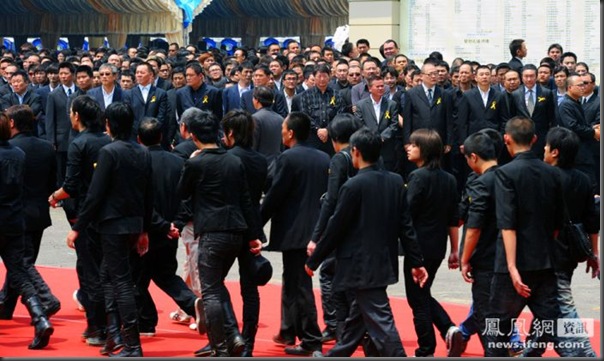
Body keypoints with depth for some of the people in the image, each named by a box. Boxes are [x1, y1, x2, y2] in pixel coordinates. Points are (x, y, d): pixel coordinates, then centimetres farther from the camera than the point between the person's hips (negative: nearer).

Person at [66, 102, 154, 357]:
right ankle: (112, 330, 23)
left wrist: (77, 228, -10)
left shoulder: (109, 152, -14)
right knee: (108, 274, 21)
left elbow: (95, 194, -16)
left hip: (113, 225, -7)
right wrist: (144, 230, 19)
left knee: (121, 281, -5)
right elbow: (149, 195, 11)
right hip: (134, 224, 7)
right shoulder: (143, 153, 7)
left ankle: (132, 346, -5)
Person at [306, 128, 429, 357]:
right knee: (358, 316, 21)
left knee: (380, 322, -8)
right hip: (384, 264, 8)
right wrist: (416, 262, 10)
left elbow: (335, 228, -11)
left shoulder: (354, 186, -16)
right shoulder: (395, 182, 3)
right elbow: (406, 226, 5)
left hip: (361, 267, -8)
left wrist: (313, 260, 0)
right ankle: (336, 356, 36)